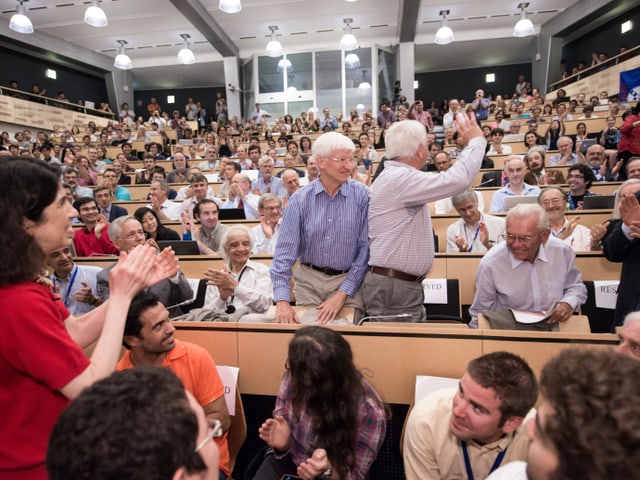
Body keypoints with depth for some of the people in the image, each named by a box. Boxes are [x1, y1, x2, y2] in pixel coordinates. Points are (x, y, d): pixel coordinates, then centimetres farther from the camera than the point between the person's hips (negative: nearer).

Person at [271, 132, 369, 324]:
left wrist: (342, 294, -14)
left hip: (348, 280, -1)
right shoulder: (300, 199, -7)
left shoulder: (362, 196, -10)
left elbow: (365, 249, -10)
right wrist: (282, 300, -18)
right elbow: (286, 250, -10)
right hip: (308, 280, 1)